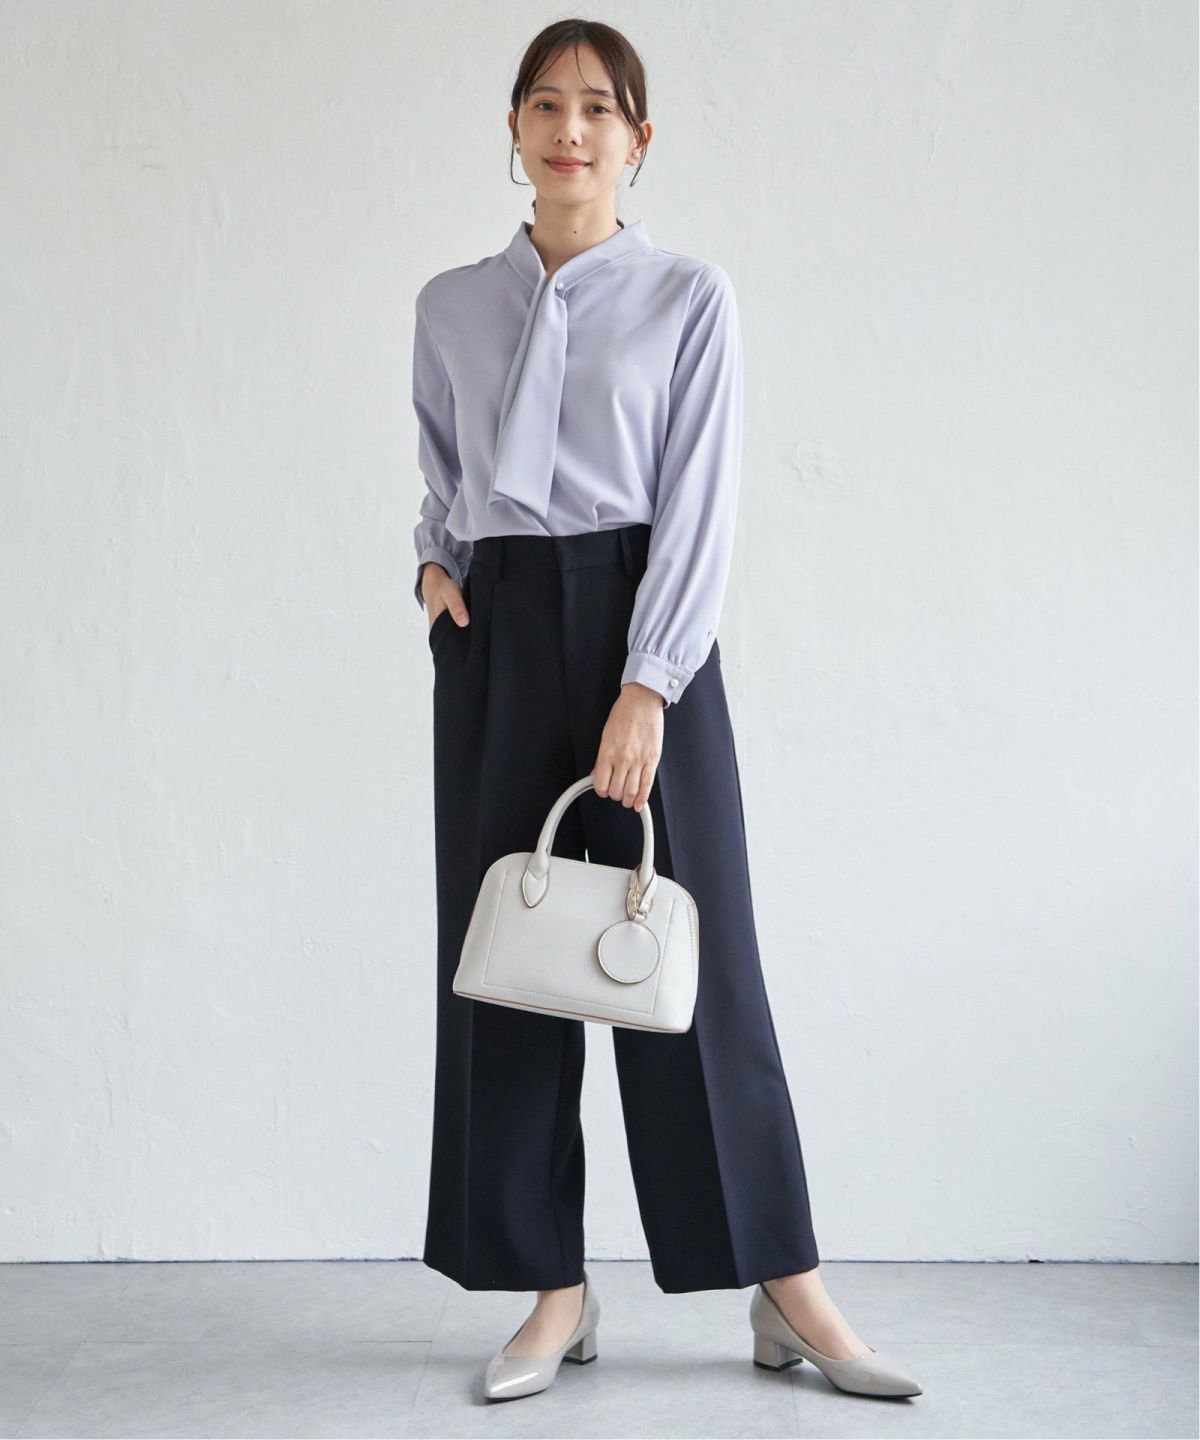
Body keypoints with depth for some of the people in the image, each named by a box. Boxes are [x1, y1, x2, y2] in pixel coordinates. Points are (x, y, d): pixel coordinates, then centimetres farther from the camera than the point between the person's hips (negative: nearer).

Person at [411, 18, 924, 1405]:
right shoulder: (450, 305, 11)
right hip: (495, 634, 4)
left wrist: (645, 688, -16)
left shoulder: (690, 297, 0)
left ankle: (787, 1291, 10)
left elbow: (698, 506, -7)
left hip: (643, 625, -3)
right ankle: (552, 1290, 15)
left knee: (691, 954, -2)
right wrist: (434, 563, 1)